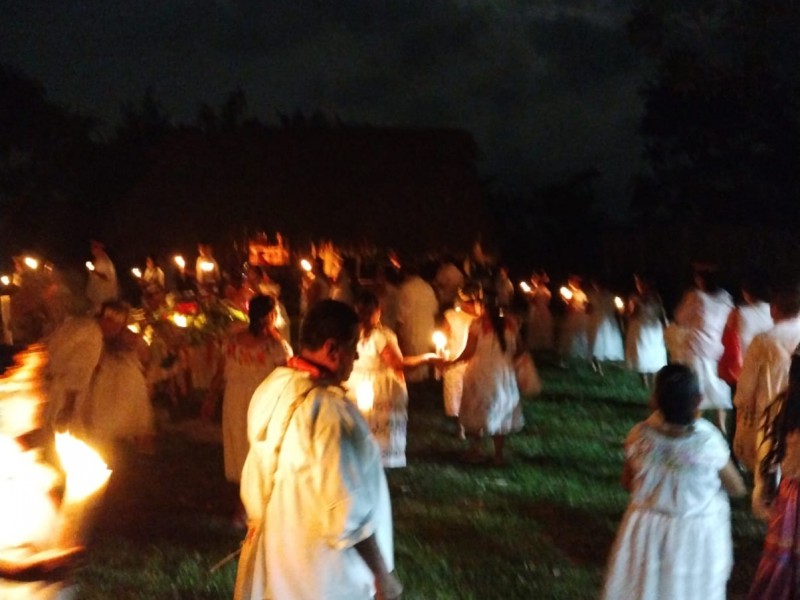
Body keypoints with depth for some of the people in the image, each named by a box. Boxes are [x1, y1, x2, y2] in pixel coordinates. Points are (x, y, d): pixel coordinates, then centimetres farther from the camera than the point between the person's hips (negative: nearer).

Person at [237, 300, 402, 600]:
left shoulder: (270, 389, -4)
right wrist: (382, 575, -14)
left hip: (270, 552, 8)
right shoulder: (330, 410, -28)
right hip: (320, 570, -8)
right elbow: (347, 512, -25)